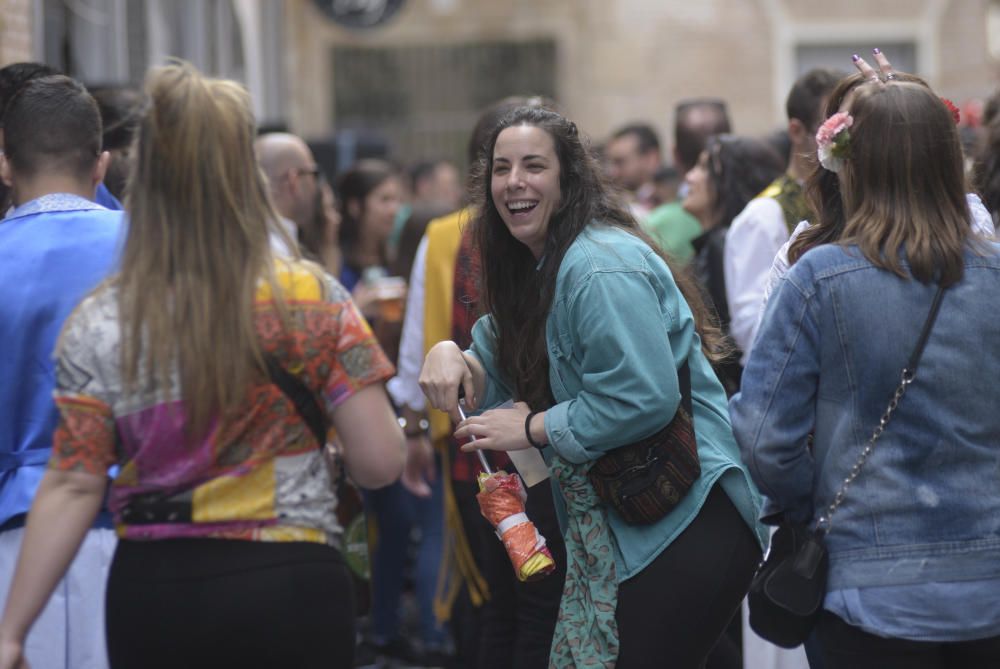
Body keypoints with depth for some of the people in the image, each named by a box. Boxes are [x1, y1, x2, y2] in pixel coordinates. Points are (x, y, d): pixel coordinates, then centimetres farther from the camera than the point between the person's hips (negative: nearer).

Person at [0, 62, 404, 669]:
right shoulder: (312, 300, -6)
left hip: (151, 596, 2)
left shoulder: (98, 324, -3)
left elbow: (73, 488, -5)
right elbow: (380, 463, -9)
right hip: (290, 592, -1)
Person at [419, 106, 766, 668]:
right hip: (612, 534, 10)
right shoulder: (533, 269, 14)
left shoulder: (602, 268, -17)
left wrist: (533, 427, -15)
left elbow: (643, 399, -25)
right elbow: (501, 381, 22)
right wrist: (453, 356, -1)